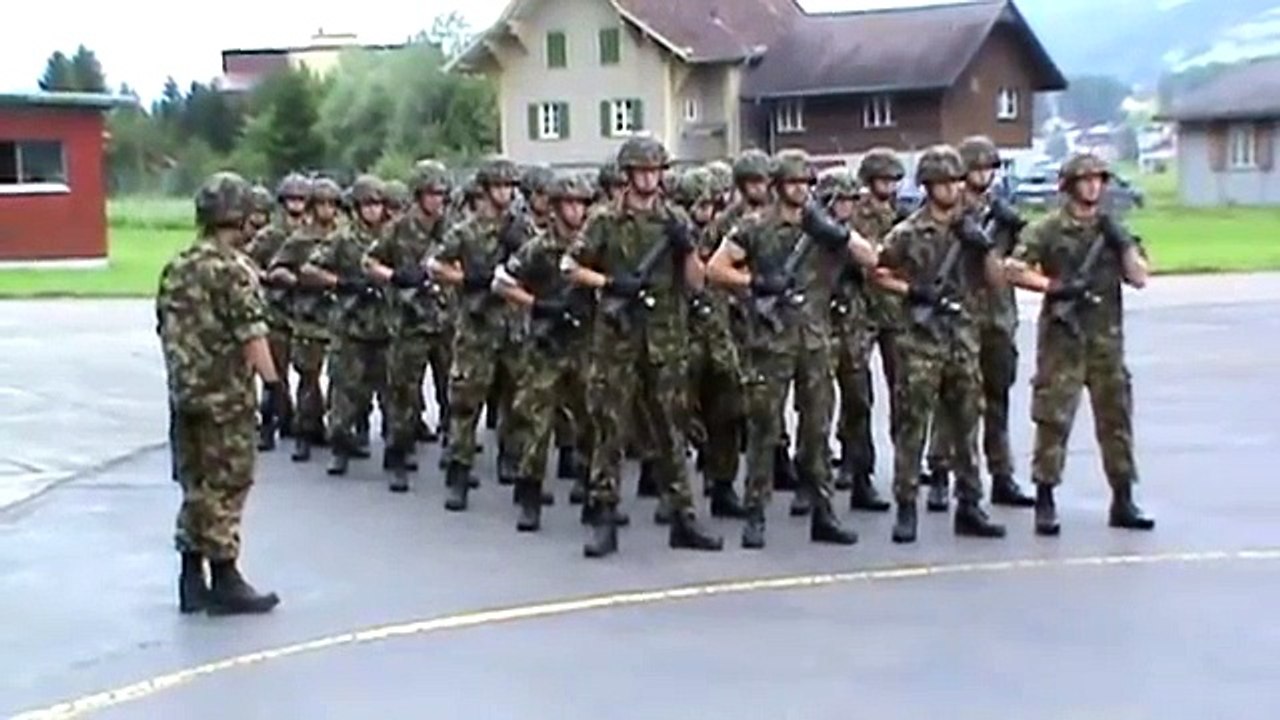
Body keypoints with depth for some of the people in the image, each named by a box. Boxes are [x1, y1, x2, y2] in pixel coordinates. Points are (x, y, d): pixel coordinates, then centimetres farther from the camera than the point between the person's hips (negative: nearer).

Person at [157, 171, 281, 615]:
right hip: (226, 395, -8)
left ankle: (192, 580, 18)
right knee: (225, 487, -1)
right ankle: (225, 583, 4)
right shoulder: (234, 268, -14)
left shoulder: (177, 267, 11)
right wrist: (273, 382, -16)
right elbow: (251, 334, -19)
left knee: (196, 485, 14)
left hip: (184, 393, 8)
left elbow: (166, 329, 17)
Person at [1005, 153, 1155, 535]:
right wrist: (1054, 286, -16)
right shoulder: (1049, 230, -1)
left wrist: (1124, 243, -5)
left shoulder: (1112, 229, 12)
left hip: (1106, 339, 4)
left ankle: (1123, 501, 14)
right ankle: (1045, 501, 1)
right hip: (1062, 337, -4)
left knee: (1116, 417, 7)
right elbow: (1014, 269, -7)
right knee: (1053, 419, -5)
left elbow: (1139, 278, 7)